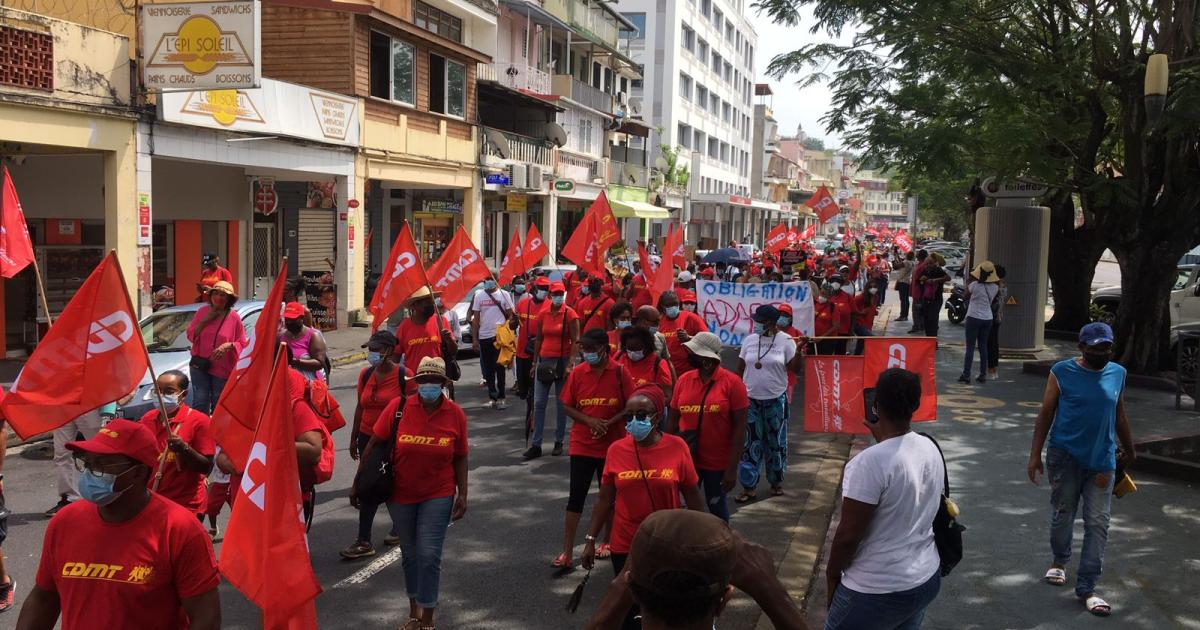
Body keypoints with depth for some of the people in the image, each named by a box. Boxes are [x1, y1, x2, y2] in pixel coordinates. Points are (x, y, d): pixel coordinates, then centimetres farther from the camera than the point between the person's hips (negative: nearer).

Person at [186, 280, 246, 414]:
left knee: (218, 406, 11)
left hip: (223, 369, -1)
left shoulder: (234, 317, -4)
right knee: (200, 403, -6)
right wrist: (204, 320, -9)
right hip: (200, 366, 1)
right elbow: (190, 335, 3)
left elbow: (243, 343, -1)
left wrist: (228, 345, -21)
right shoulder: (203, 311, 3)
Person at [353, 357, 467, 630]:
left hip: (438, 496, -1)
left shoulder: (455, 414, -8)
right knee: (409, 554, 16)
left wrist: (462, 494, -3)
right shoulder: (398, 407, -12)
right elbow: (373, 445, -5)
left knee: (429, 555, -5)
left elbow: (460, 458, 0)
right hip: (401, 495, 1)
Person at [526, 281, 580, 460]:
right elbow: (538, 339, 12)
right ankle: (535, 445, 3)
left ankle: (559, 442, 16)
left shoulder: (570, 314, -4)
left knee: (562, 403, 5)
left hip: (563, 360, -3)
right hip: (544, 360, 3)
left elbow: (575, 340, -8)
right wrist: (535, 362, 8)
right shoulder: (543, 314, 6)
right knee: (539, 403, 0)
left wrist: (571, 363, -16)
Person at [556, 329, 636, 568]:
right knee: (576, 497, -1)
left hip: (612, 444, -1)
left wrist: (609, 424, -19)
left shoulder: (620, 372, -9)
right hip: (582, 445, 1)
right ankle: (567, 552, 2)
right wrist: (589, 420, -15)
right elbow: (567, 406, 1)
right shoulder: (577, 372, -3)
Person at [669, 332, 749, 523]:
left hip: (718, 463, -3)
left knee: (717, 508, 14)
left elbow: (739, 427, -12)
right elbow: (673, 421, 6)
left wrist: (732, 468, -14)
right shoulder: (683, 380, 0)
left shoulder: (732, 383, -12)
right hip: (685, 460, 3)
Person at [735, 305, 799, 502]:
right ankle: (748, 487, 7)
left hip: (776, 400, -2)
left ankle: (776, 481, 27)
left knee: (776, 442, 10)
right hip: (751, 399, 2)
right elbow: (740, 368, 8)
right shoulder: (749, 340, 2)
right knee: (751, 443, 2)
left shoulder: (785, 341, -6)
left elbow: (793, 367, -6)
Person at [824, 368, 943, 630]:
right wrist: (884, 438, 19)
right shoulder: (930, 448, -1)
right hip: (927, 578, 7)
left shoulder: (869, 463, -26)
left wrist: (832, 572, -3)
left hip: (878, 591, -7)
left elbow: (849, 534, -21)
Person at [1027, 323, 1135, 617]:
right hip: (1065, 456, -2)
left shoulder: (1118, 373, 2)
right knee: (1062, 514, 13)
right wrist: (1035, 454, -7)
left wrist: (1129, 449, 22)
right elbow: (1046, 414, -5)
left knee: (1097, 524, 0)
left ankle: (1086, 588, 7)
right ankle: (1059, 560, 40)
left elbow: (1119, 415, 15)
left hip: (1102, 459, 2)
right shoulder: (1062, 372, -9)